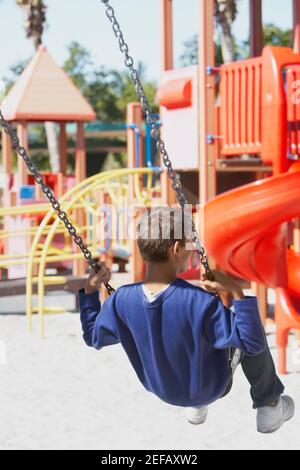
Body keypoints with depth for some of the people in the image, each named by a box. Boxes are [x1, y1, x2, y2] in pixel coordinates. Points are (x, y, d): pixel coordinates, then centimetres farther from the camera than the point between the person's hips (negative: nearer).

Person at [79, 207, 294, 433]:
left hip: (162, 390, 5)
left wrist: (90, 290, 2)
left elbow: (93, 337, -4)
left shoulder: (121, 300, -23)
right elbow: (253, 344, -29)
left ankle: (196, 407, 43)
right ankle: (269, 406, 27)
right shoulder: (201, 302, -36)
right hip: (210, 389, -5)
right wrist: (236, 291, -34)